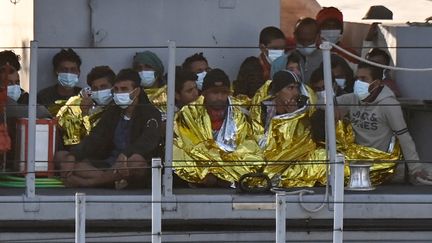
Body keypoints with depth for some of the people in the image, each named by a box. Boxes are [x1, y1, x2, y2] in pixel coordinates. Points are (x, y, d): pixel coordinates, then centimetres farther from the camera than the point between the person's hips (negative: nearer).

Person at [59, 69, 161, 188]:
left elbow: (148, 141, -20)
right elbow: (93, 140, 8)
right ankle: (114, 179, -31)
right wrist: (72, 156, -12)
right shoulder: (112, 112, 18)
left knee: (137, 160, -41)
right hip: (109, 164, 5)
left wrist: (124, 155, -39)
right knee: (65, 161, -13)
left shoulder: (150, 113, 0)